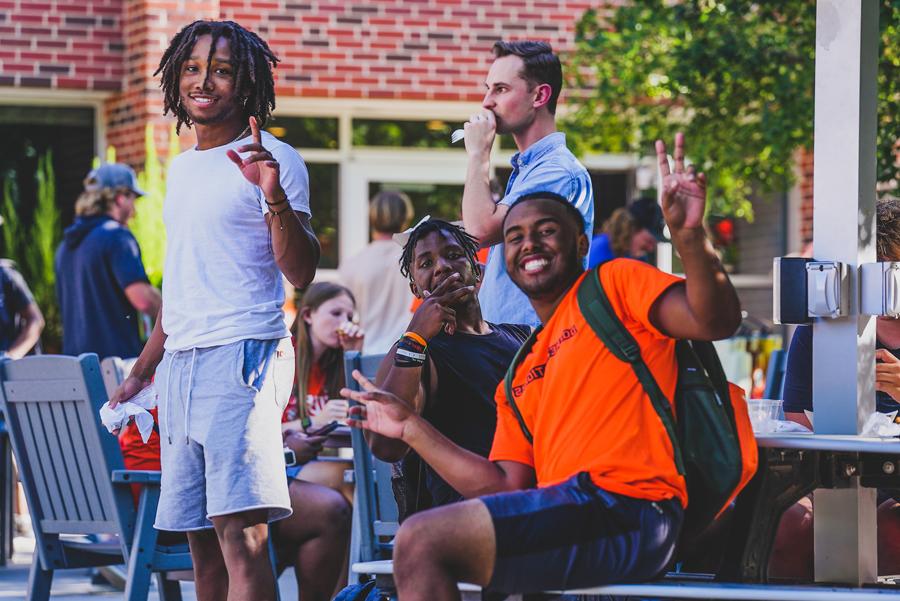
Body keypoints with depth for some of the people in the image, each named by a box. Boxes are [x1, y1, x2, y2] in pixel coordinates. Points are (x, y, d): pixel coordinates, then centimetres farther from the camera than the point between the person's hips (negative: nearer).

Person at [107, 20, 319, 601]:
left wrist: (276, 198, -26)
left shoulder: (273, 159, -3)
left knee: (239, 527, -16)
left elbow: (301, 273, -10)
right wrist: (141, 371, 25)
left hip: (242, 356, -8)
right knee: (200, 536, 6)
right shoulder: (182, 168, 19)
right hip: (179, 361, 8)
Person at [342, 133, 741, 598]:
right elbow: (504, 487, 19)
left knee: (421, 541, -19)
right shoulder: (519, 378, 28)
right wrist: (410, 428, 20)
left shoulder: (613, 284, 8)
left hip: (622, 508, -8)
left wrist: (689, 234, -28)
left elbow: (714, 321, -10)